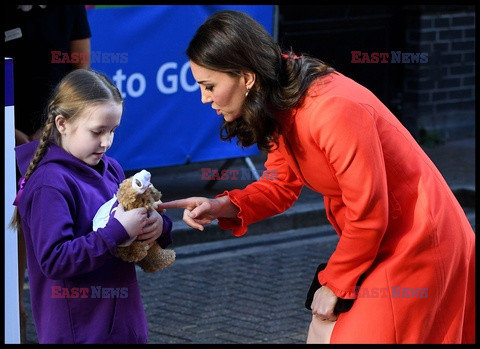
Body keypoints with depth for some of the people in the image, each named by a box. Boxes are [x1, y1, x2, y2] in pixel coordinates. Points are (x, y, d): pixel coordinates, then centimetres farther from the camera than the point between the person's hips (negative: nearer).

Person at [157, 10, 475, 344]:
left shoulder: (335, 110, -31)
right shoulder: (281, 102, -3)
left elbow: (368, 214, -25)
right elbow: (281, 184, 4)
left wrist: (335, 282, -12)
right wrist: (222, 206, -13)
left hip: (415, 244, -9)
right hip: (371, 241, 9)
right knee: (324, 336, 10)